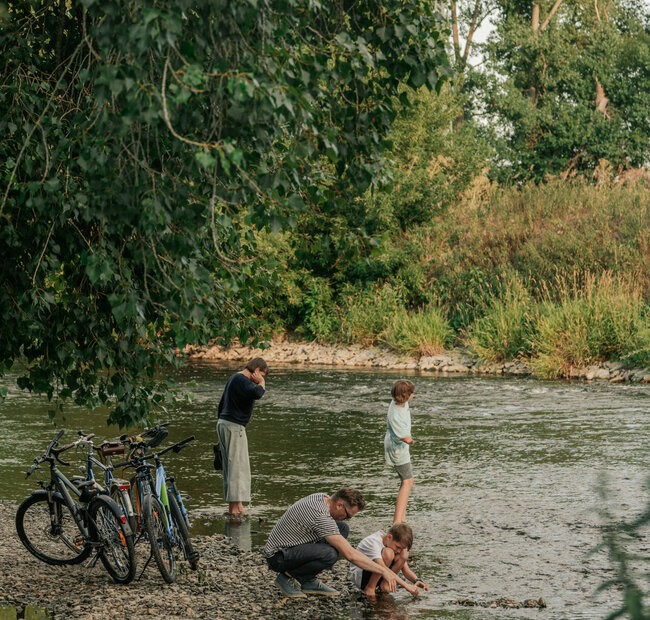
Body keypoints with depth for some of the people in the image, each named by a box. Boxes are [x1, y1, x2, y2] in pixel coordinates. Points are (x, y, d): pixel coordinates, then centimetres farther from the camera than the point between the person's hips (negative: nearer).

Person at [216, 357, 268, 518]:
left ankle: (232, 507, 13)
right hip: (234, 427, -11)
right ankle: (237, 505, -11)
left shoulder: (234, 378, 19)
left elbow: (221, 404, 25)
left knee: (229, 467, 11)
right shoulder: (242, 380, -14)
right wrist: (262, 383, -12)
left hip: (223, 424, 11)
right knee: (238, 467, -9)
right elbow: (256, 394, -33)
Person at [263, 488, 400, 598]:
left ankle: (309, 581, 3)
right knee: (329, 554, -35)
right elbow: (350, 554, -31)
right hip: (278, 557, -10)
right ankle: (288, 577, -9)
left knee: (343, 528, 2)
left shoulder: (324, 497, 0)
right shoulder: (321, 516, -29)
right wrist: (383, 571, -26)